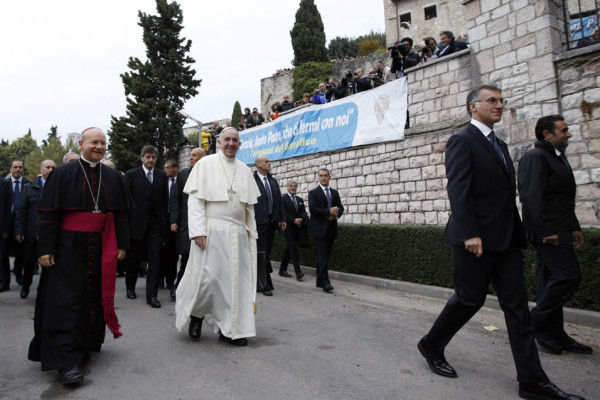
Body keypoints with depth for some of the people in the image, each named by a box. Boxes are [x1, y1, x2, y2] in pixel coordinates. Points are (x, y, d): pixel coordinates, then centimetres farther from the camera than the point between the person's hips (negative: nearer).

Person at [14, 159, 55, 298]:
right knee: (29, 261, 11)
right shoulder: (29, 187, 6)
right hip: (32, 233, 2)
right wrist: (19, 230, -2)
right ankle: (25, 287, 33)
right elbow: (21, 210, 4)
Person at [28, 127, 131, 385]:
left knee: (96, 296, 9)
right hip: (70, 246, -3)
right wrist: (45, 248, -9)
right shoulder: (63, 174, -2)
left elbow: (121, 213, 9)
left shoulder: (113, 177, 7)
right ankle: (66, 359, -1)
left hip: (102, 247, 3)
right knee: (67, 299, -4)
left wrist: (122, 245, 5)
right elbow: (48, 213, -4)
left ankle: (87, 343, 26)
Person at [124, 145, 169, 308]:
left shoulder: (162, 176, 8)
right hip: (137, 223, -1)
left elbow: (165, 200, 9)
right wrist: (127, 221, -6)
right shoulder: (131, 175, 2)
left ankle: (152, 295, 2)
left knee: (155, 260, -4)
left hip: (156, 225, 1)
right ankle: (130, 287, 34)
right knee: (134, 258, 12)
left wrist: (164, 222, 4)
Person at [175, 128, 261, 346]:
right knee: (207, 277, -5)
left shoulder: (244, 170, 13)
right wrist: (198, 231, -15)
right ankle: (196, 313, 24)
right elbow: (195, 199, -6)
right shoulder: (205, 164, 0)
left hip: (238, 234, 4)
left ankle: (229, 328, 16)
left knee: (235, 279, 5)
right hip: (211, 231, -4)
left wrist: (251, 233, 8)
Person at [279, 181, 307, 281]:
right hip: (289, 228, -6)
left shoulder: (300, 200, 18)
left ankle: (282, 270, 20)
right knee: (293, 250, -10)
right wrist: (294, 220, -16)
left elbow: (304, 213, 10)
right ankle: (298, 272, -13)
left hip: (297, 229, 6)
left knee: (289, 250, 11)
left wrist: (301, 219, -11)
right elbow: (283, 214, -9)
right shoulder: (283, 198, -2)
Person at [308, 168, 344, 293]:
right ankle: (325, 282, -10)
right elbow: (313, 208, -12)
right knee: (322, 256, -10)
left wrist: (335, 215, -8)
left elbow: (340, 208, 13)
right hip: (320, 229, -5)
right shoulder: (313, 193, 0)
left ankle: (320, 281, 17)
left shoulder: (335, 193, 17)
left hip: (331, 229, 5)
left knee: (325, 255, 9)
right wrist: (328, 212, -16)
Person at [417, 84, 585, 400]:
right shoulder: (462, 141, -7)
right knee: (469, 299, 2)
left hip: (506, 238, 8)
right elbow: (458, 191, -16)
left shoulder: (499, 145, 19)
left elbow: (506, 194, 17)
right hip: (477, 238, -8)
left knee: (517, 305, 6)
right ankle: (431, 345, 25)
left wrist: (517, 232, 13)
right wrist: (469, 234, -22)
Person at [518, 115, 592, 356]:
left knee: (554, 280, 10)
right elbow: (531, 198, -19)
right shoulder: (535, 158, -9)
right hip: (547, 232, -10)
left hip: (559, 232, 10)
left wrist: (575, 228, 19)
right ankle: (537, 322, -1)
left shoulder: (558, 158, 22)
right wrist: (546, 231, -22)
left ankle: (553, 333, 17)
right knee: (568, 276, -13)